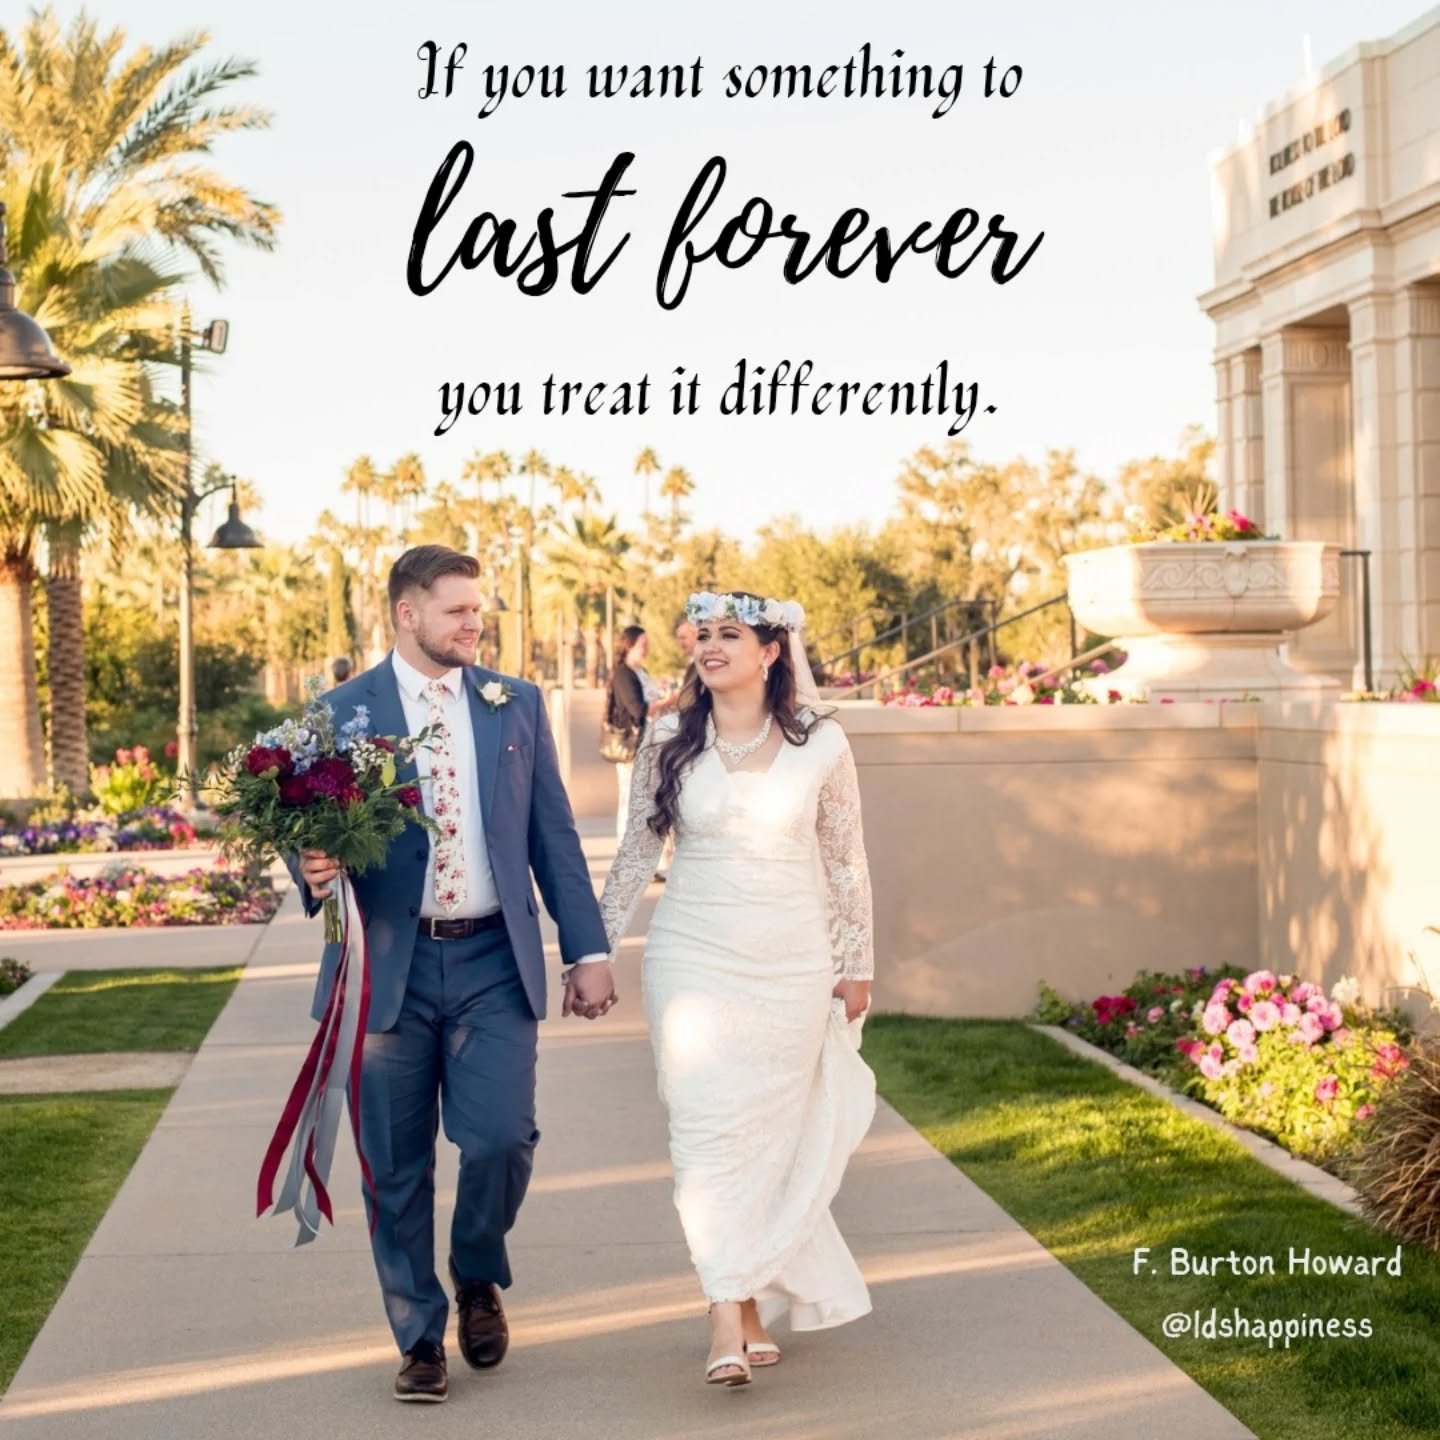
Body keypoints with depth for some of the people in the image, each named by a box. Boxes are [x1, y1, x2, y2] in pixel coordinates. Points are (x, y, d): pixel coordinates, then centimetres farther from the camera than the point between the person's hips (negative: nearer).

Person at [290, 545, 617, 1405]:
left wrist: (588, 948, 6)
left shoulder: (517, 704, 8)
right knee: (397, 1170, 4)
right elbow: (314, 831, 3)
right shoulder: (342, 712, 1)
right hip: (388, 963, -1)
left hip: (493, 962, 1)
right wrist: (314, 871, -21)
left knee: (503, 1138, -10)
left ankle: (479, 1279, 20)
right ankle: (420, 1335, 22)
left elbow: (554, 836, 10)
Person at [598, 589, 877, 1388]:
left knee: (773, 1134, 5)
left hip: (793, 965, 0)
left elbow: (845, 863, 5)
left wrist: (856, 965, 7)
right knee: (706, 1130, -8)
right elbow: (636, 853, 8)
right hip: (694, 958, 0)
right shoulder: (668, 742, 0)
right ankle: (730, 1318, -9)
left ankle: (754, 1300, 19)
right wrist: (597, 950, 7)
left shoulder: (821, 744, -1)